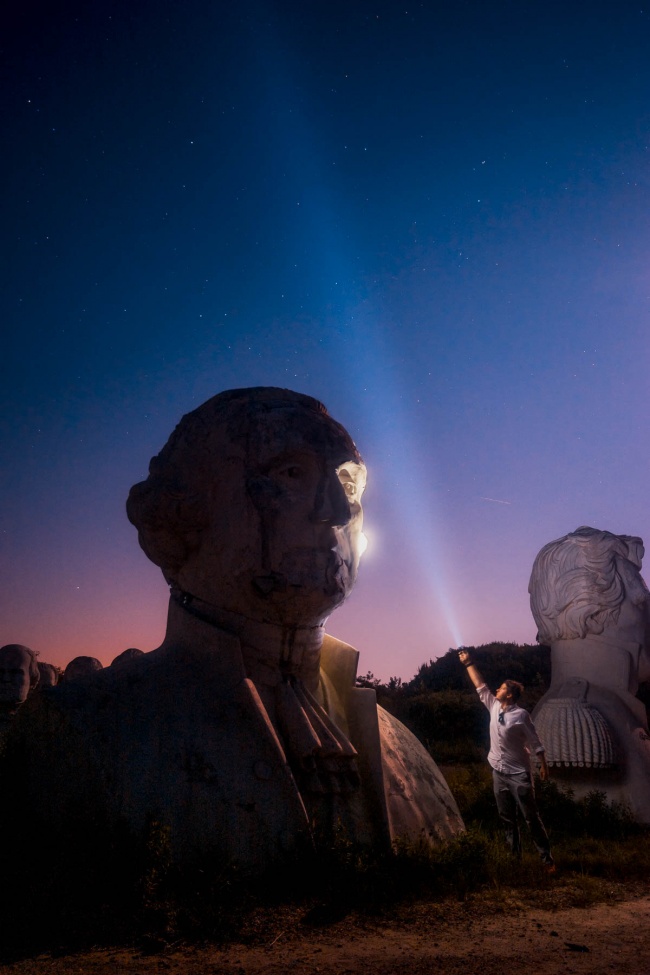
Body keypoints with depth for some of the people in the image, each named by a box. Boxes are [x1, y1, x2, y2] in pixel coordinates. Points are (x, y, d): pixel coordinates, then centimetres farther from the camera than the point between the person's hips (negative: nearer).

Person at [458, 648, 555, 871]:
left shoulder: (521, 715, -15)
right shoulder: (494, 707, 1)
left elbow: (534, 741, -9)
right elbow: (480, 686, 8)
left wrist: (543, 765, -11)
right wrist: (468, 663, 9)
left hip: (518, 774, -6)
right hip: (499, 772, 6)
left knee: (531, 817, 0)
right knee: (507, 818, 13)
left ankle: (546, 857, 10)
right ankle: (515, 854, 24)